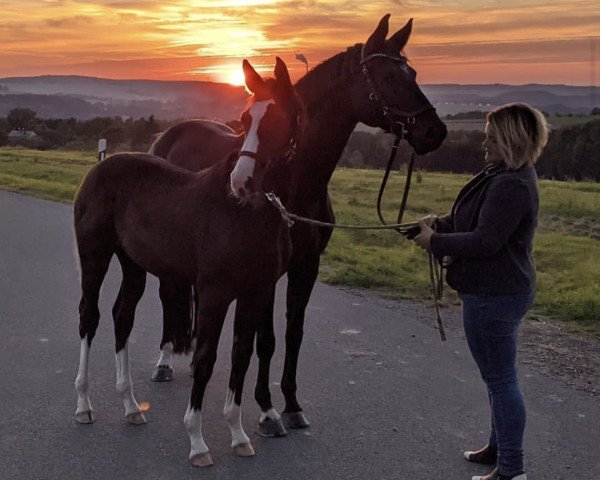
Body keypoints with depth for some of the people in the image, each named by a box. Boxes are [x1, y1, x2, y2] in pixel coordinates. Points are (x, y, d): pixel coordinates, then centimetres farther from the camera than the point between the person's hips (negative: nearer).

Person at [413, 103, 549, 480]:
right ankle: (501, 447, 39)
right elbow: (476, 220, 17)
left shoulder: (511, 186, -25)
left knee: (500, 378, -1)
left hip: (494, 296, -11)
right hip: (498, 289, 11)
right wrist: (440, 223, 1)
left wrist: (436, 242, -16)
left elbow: (485, 240, -27)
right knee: (499, 375, 22)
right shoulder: (504, 175, 10)